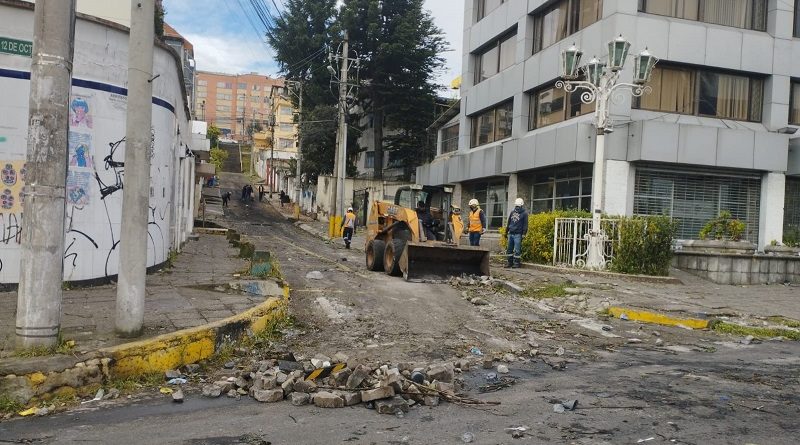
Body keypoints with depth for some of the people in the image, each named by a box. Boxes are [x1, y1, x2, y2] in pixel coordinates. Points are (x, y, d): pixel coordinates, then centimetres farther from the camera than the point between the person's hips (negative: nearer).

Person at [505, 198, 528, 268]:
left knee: (517, 250, -6)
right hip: (511, 233, 6)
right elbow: (509, 223, 21)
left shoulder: (524, 213, -2)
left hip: (518, 234, -6)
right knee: (509, 249, 8)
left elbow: (525, 225, -6)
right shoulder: (512, 212, 15)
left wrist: (524, 234, -12)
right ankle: (510, 262, 16)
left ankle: (517, 263, 2)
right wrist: (506, 231, 19)